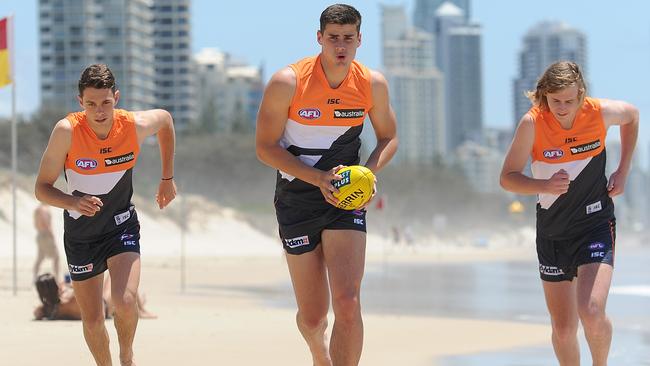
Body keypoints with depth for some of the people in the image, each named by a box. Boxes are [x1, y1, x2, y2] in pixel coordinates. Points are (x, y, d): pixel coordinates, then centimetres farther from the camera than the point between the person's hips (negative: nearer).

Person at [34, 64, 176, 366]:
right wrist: (75, 202, -37)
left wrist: (167, 178, 12)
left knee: (125, 302, -22)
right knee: (92, 320, 8)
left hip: (121, 226, 0)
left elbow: (165, 119, 7)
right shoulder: (67, 131, -24)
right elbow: (42, 189, -17)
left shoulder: (135, 125, -18)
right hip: (80, 234, 0)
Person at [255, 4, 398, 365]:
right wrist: (318, 178, -22)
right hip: (297, 201, -1)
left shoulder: (373, 84, -6)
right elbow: (266, 147, -10)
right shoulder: (288, 82, -15)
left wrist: (368, 173, -12)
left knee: (348, 304, -18)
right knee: (312, 316, 7)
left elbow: (389, 138, 9)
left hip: (345, 200, 1)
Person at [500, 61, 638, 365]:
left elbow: (632, 115, 12)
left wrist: (622, 171, 6)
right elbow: (507, 178, -11)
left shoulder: (601, 113, -12)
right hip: (552, 231, 1)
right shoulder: (533, 123, -14)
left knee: (592, 311, -21)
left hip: (596, 225, -1)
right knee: (563, 328, 6)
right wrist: (545, 186, -29)